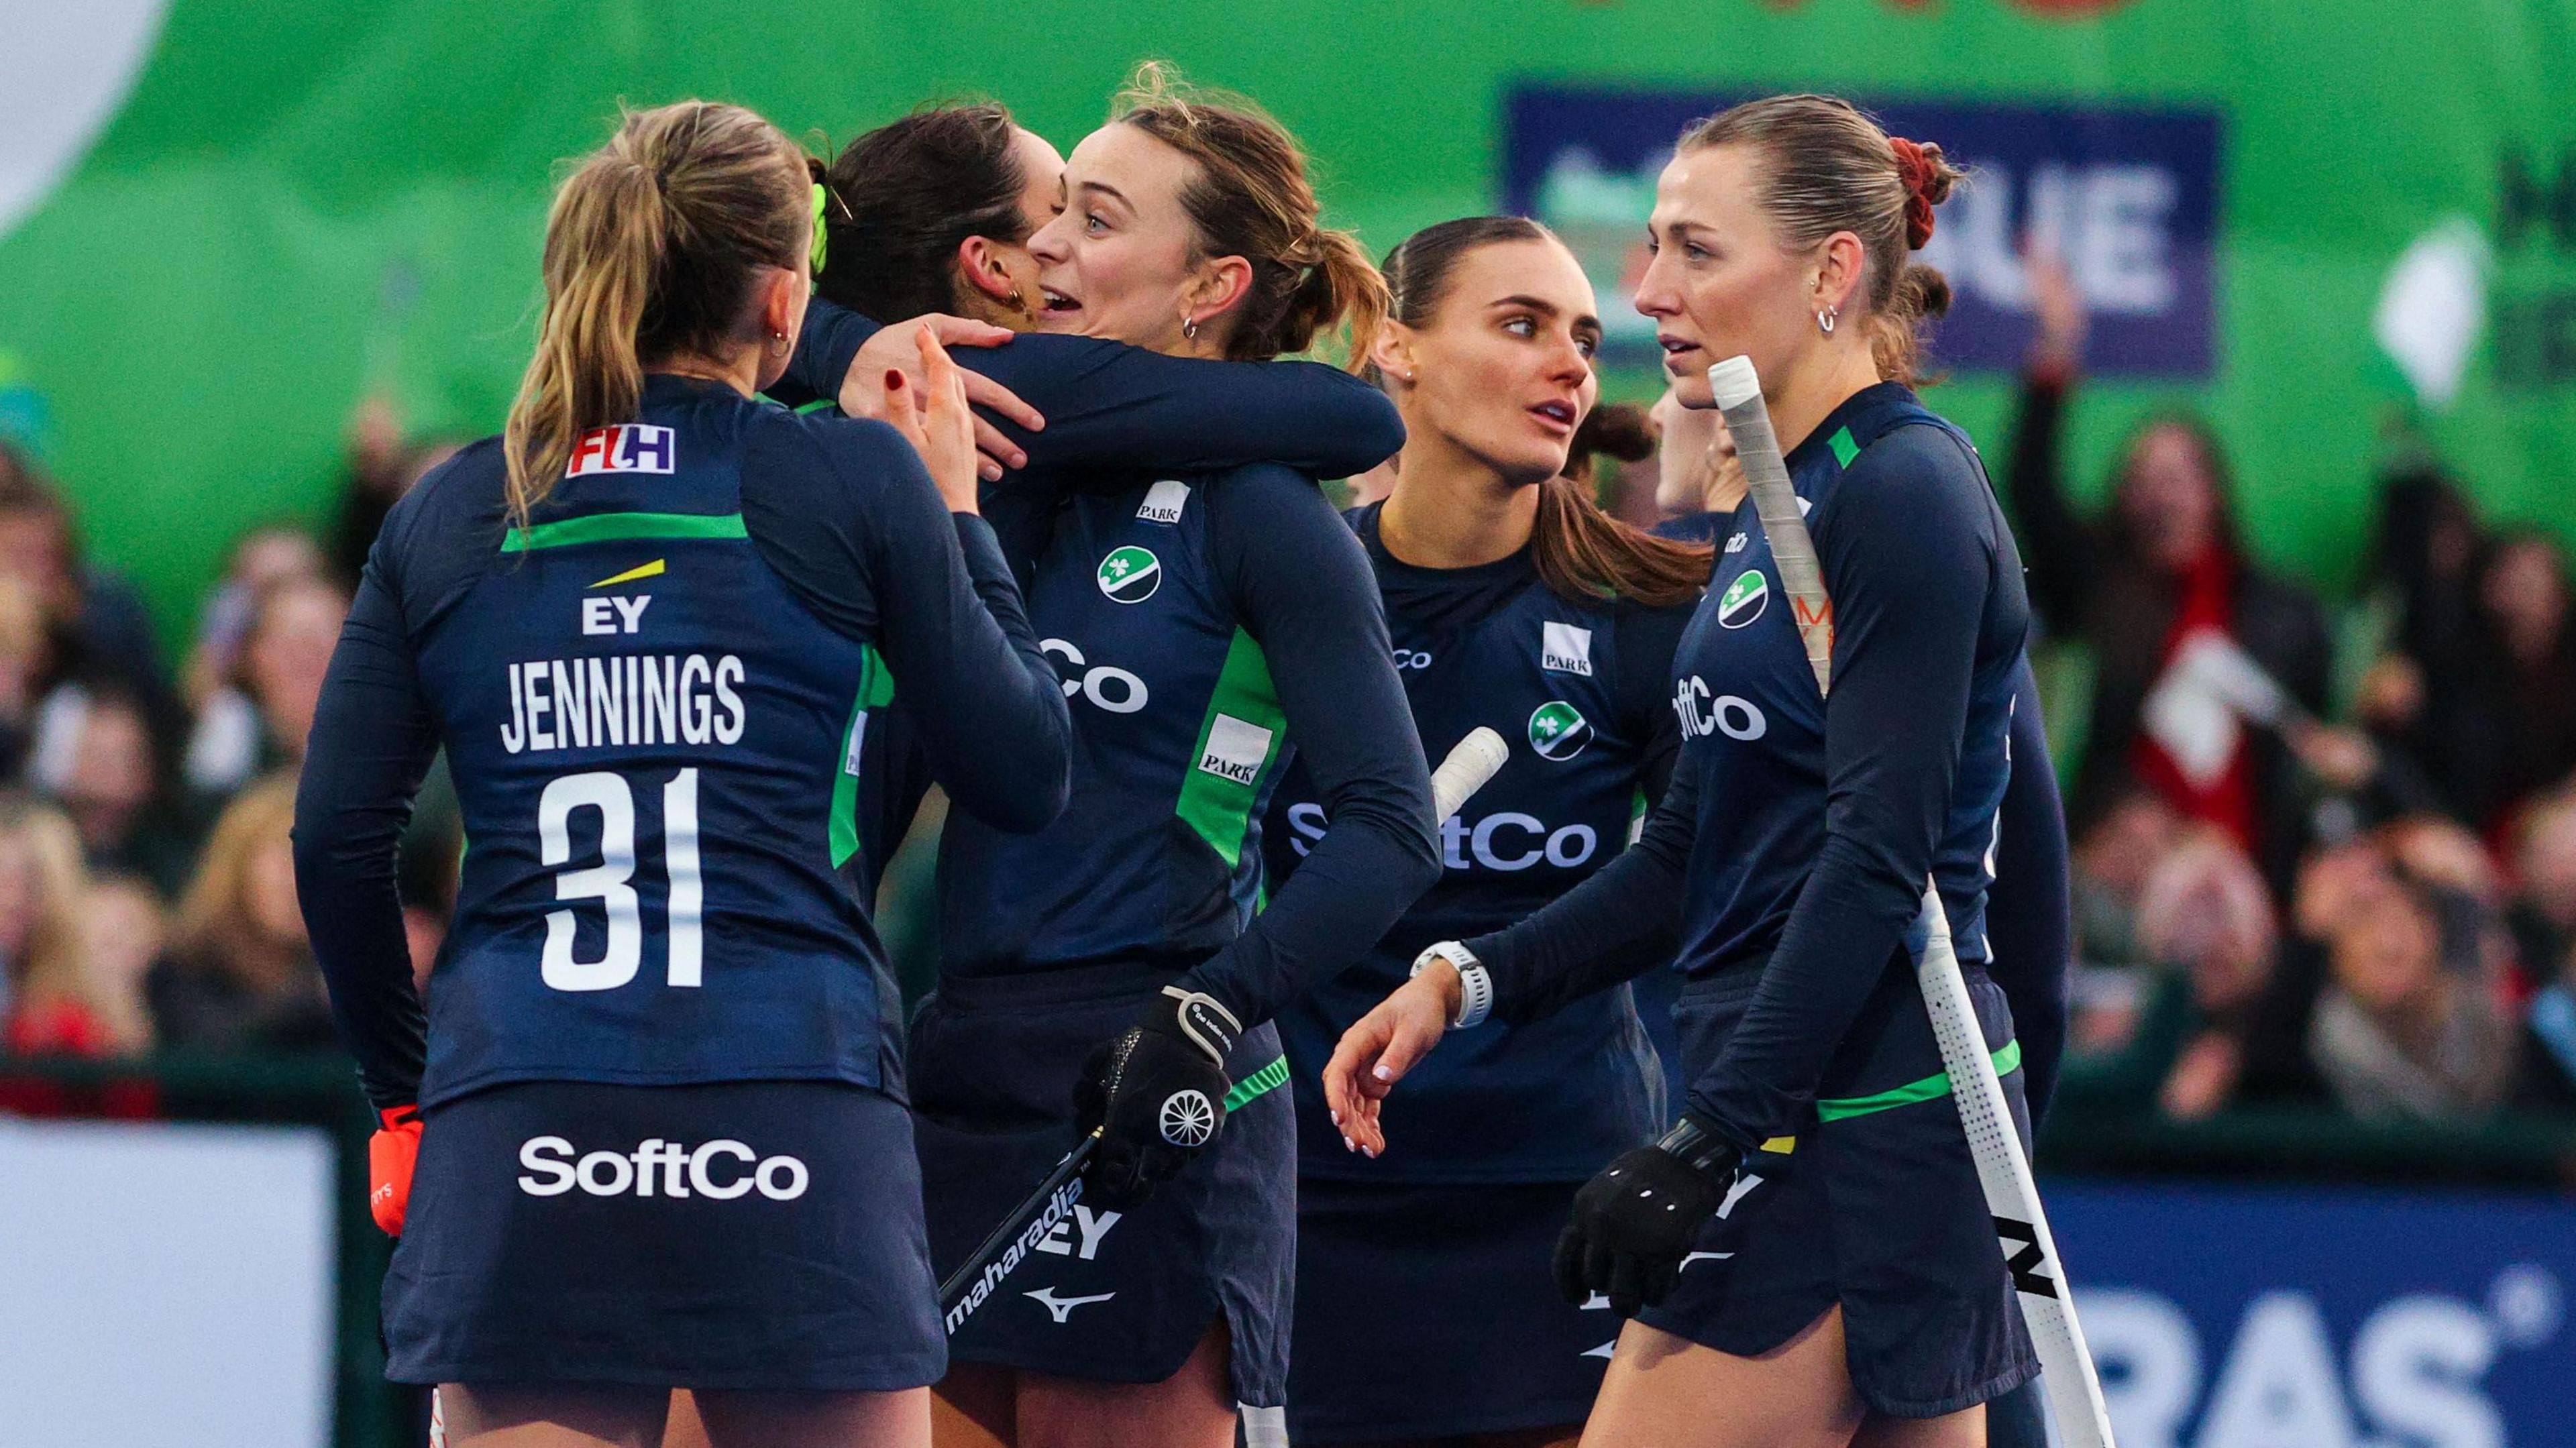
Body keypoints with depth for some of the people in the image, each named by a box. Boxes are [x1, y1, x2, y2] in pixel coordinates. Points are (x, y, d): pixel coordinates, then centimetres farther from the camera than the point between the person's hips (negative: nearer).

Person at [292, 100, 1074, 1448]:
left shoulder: (447, 516, 11)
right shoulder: (853, 483, 3)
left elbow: (336, 843, 9)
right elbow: (1020, 776, 9)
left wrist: (403, 1087, 22)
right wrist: (956, 513, 21)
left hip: (516, 1129, 2)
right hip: (791, 1115, -2)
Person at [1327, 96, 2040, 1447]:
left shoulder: (1904, 497, -12)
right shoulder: (1782, 508, 17)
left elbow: (1878, 858, -19)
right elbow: (1689, 857, 21)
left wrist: (1712, 1141, -22)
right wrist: (1463, 981, 10)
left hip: (1854, 1120, -10)